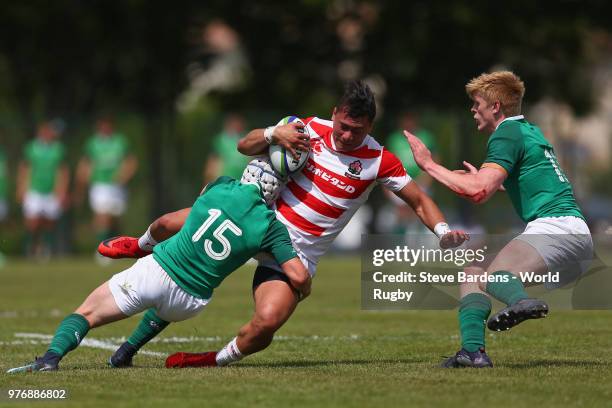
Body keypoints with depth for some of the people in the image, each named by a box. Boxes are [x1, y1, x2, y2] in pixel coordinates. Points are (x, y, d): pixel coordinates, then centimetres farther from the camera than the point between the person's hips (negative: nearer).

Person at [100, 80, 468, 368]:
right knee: (175, 223, -4)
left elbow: (419, 200, -5)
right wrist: (274, 134, -20)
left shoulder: (379, 161, -13)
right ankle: (142, 246, 36)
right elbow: (244, 146, 1)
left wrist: (443, 231, -24)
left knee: (267, 322, -29)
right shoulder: (313, 129, -6)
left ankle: (218, 359, 3)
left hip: (297, 252, -3)